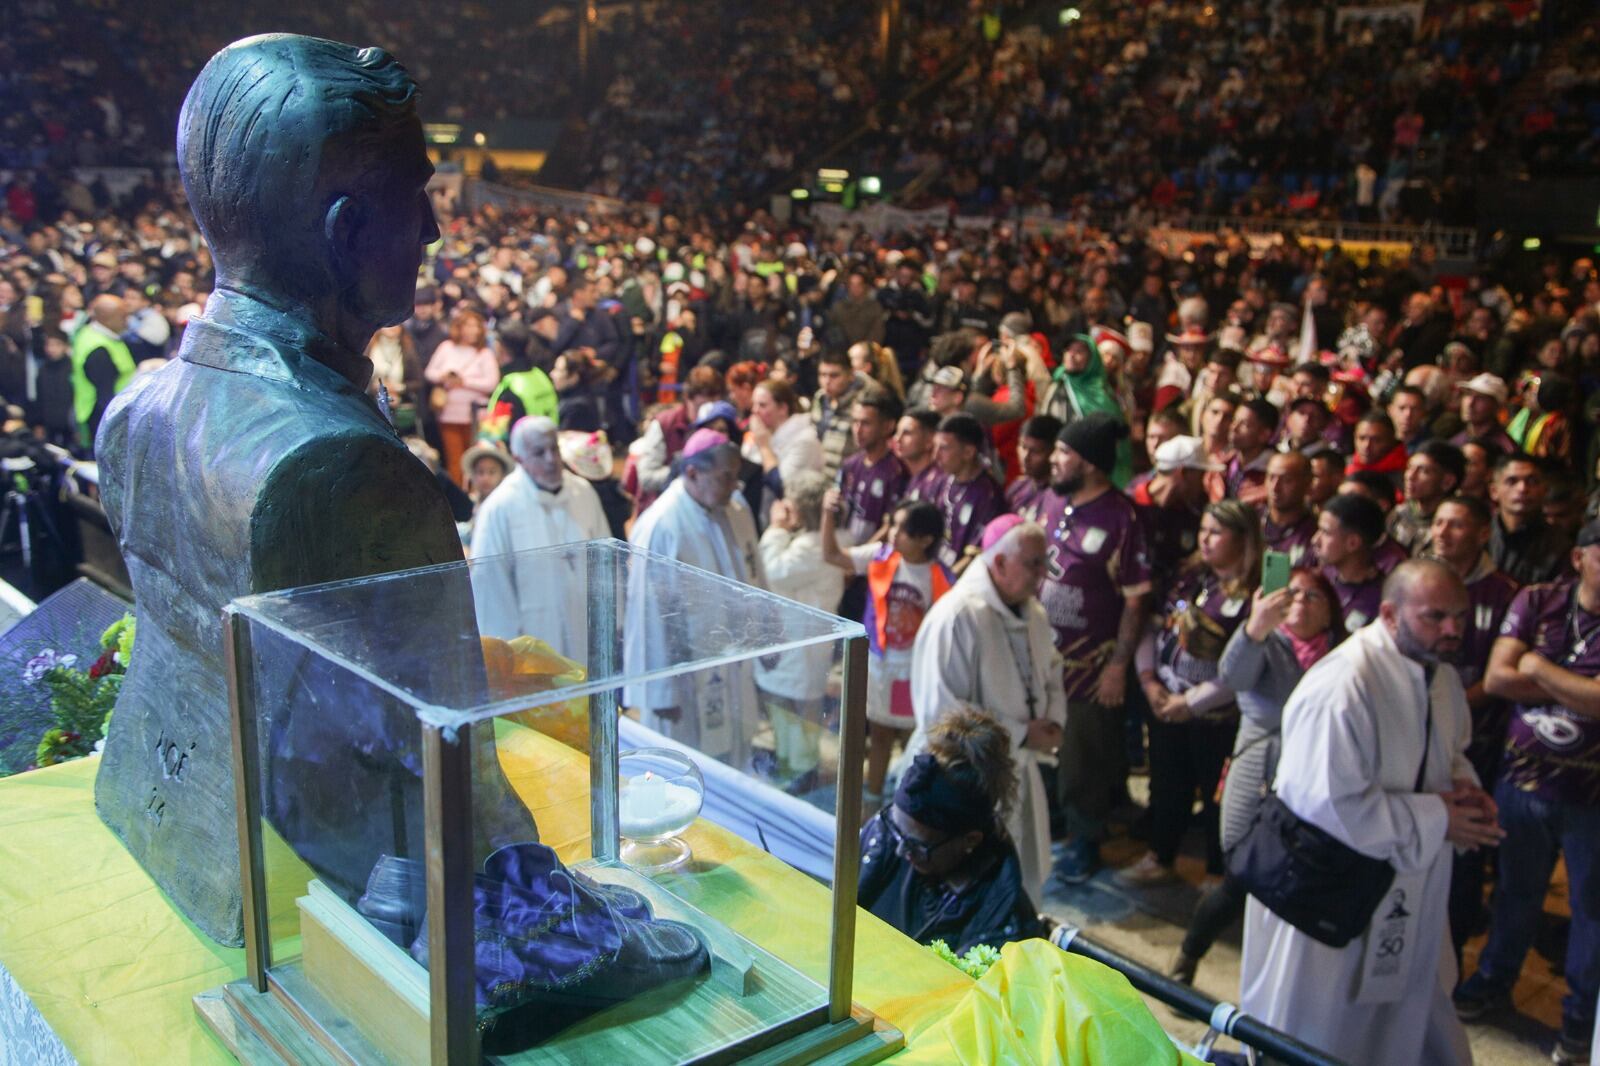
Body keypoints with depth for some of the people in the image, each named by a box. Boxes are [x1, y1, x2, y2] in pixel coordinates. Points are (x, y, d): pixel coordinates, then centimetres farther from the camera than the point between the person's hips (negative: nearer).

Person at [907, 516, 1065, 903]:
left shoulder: (1033, 612, 3)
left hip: (1017, 772, 8)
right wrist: (1021, 735, -20)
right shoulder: (957, 616, -25)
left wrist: (1053, 721, -3)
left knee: (1024, 882, 21)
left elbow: (1051, 675, 19)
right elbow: (941, 711, -27)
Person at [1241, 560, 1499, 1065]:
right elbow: (1330, 805, -31)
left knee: (1406, 1014, 26)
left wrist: (1462, 785, -4)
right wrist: (1435, 819, -23)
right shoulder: (1341, 688, -30)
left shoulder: (1442, 679, 1)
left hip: (1406, 887, 9)